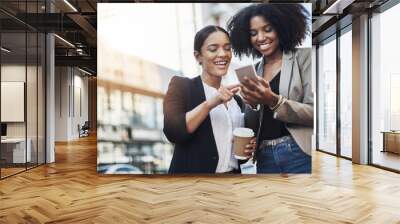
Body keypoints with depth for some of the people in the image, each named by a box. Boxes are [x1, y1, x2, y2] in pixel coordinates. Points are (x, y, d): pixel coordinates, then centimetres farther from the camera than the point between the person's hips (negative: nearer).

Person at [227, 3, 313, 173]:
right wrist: (252, 104, -11)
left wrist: (273, 101, -21)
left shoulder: (303, 57, -2)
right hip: (265, 157, 4)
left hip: (300, 153, -3)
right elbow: (250, 127, 7)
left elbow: (313, 112, -10)